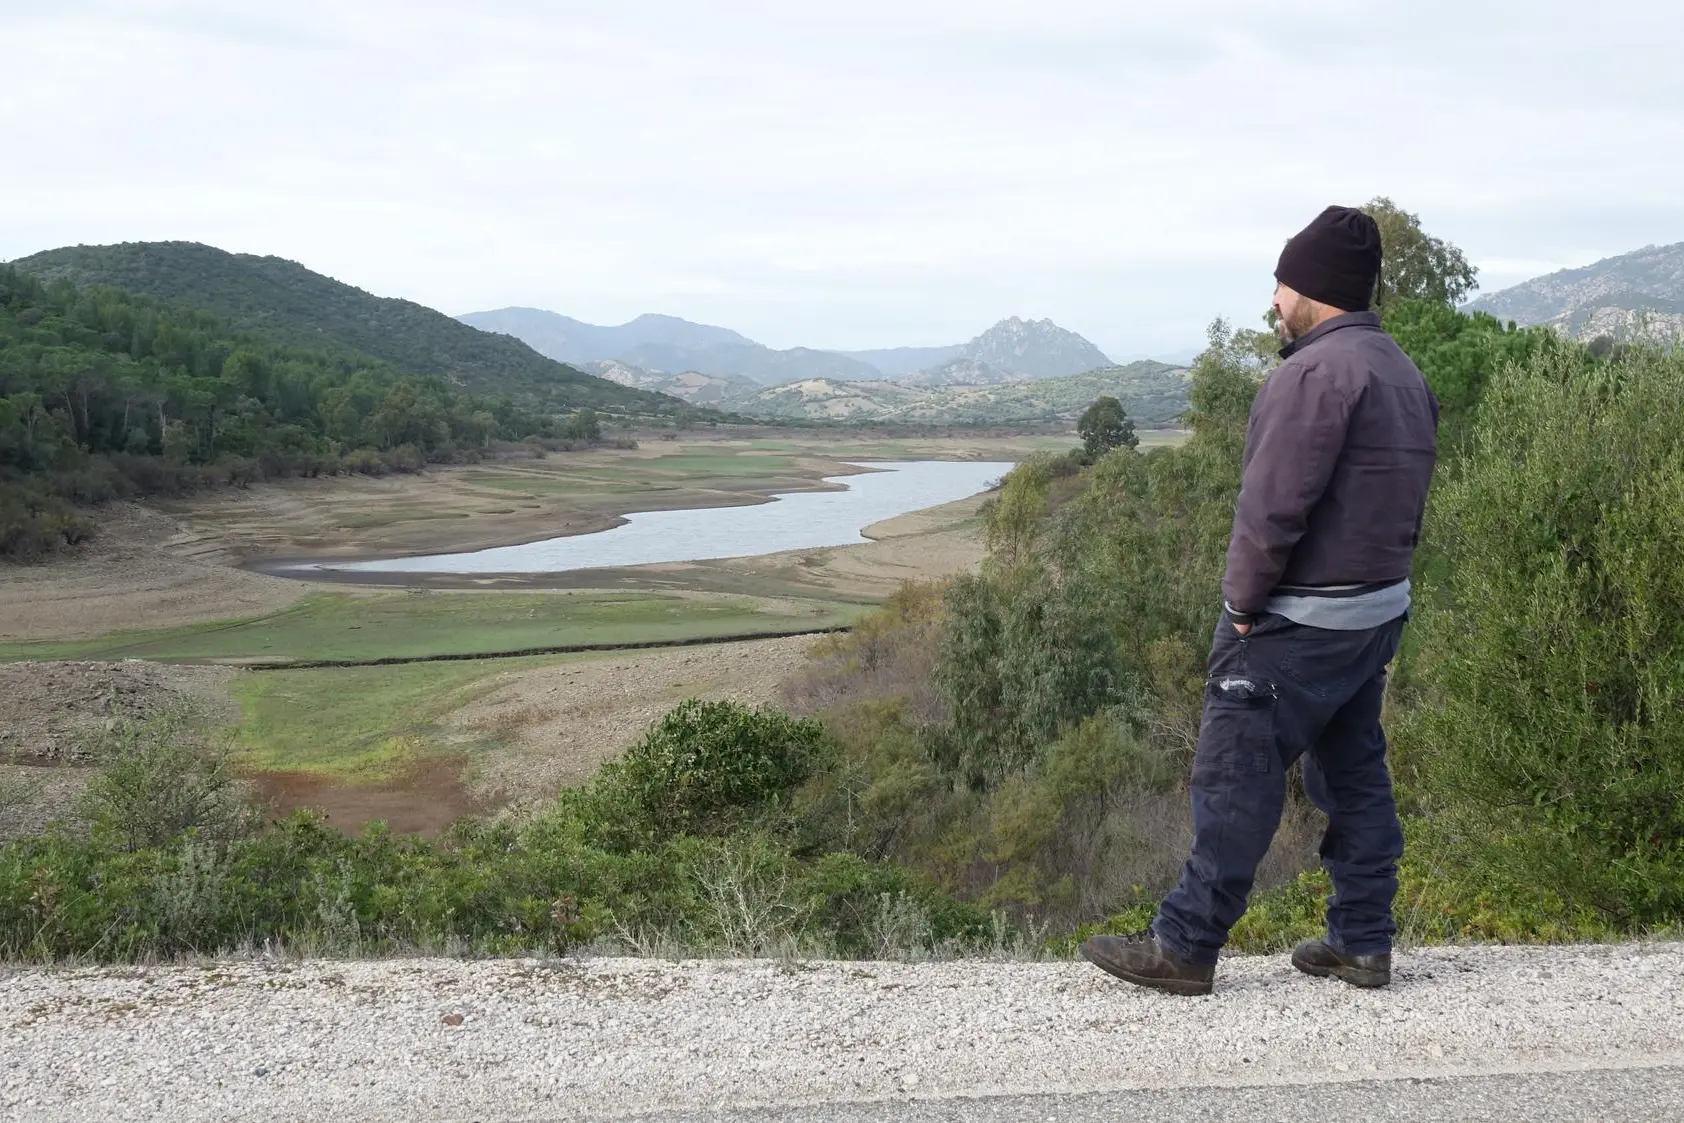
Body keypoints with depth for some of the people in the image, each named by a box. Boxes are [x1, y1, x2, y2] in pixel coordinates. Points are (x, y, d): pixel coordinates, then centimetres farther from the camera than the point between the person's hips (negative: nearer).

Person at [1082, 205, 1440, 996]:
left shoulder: (1318, 372, -19)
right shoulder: (1403, 374, 13)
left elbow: (1274, 503, -23)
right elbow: (1401, 500, 14)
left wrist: (1242, 597, -12)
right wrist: (1377, 574, 13)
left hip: (1294, 625, -9)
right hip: (1380, 608, 10)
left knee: (1235, 780, -3)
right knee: (1355, 774, 15)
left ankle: (1183, 946, 4)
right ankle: (1364, 944, 20)